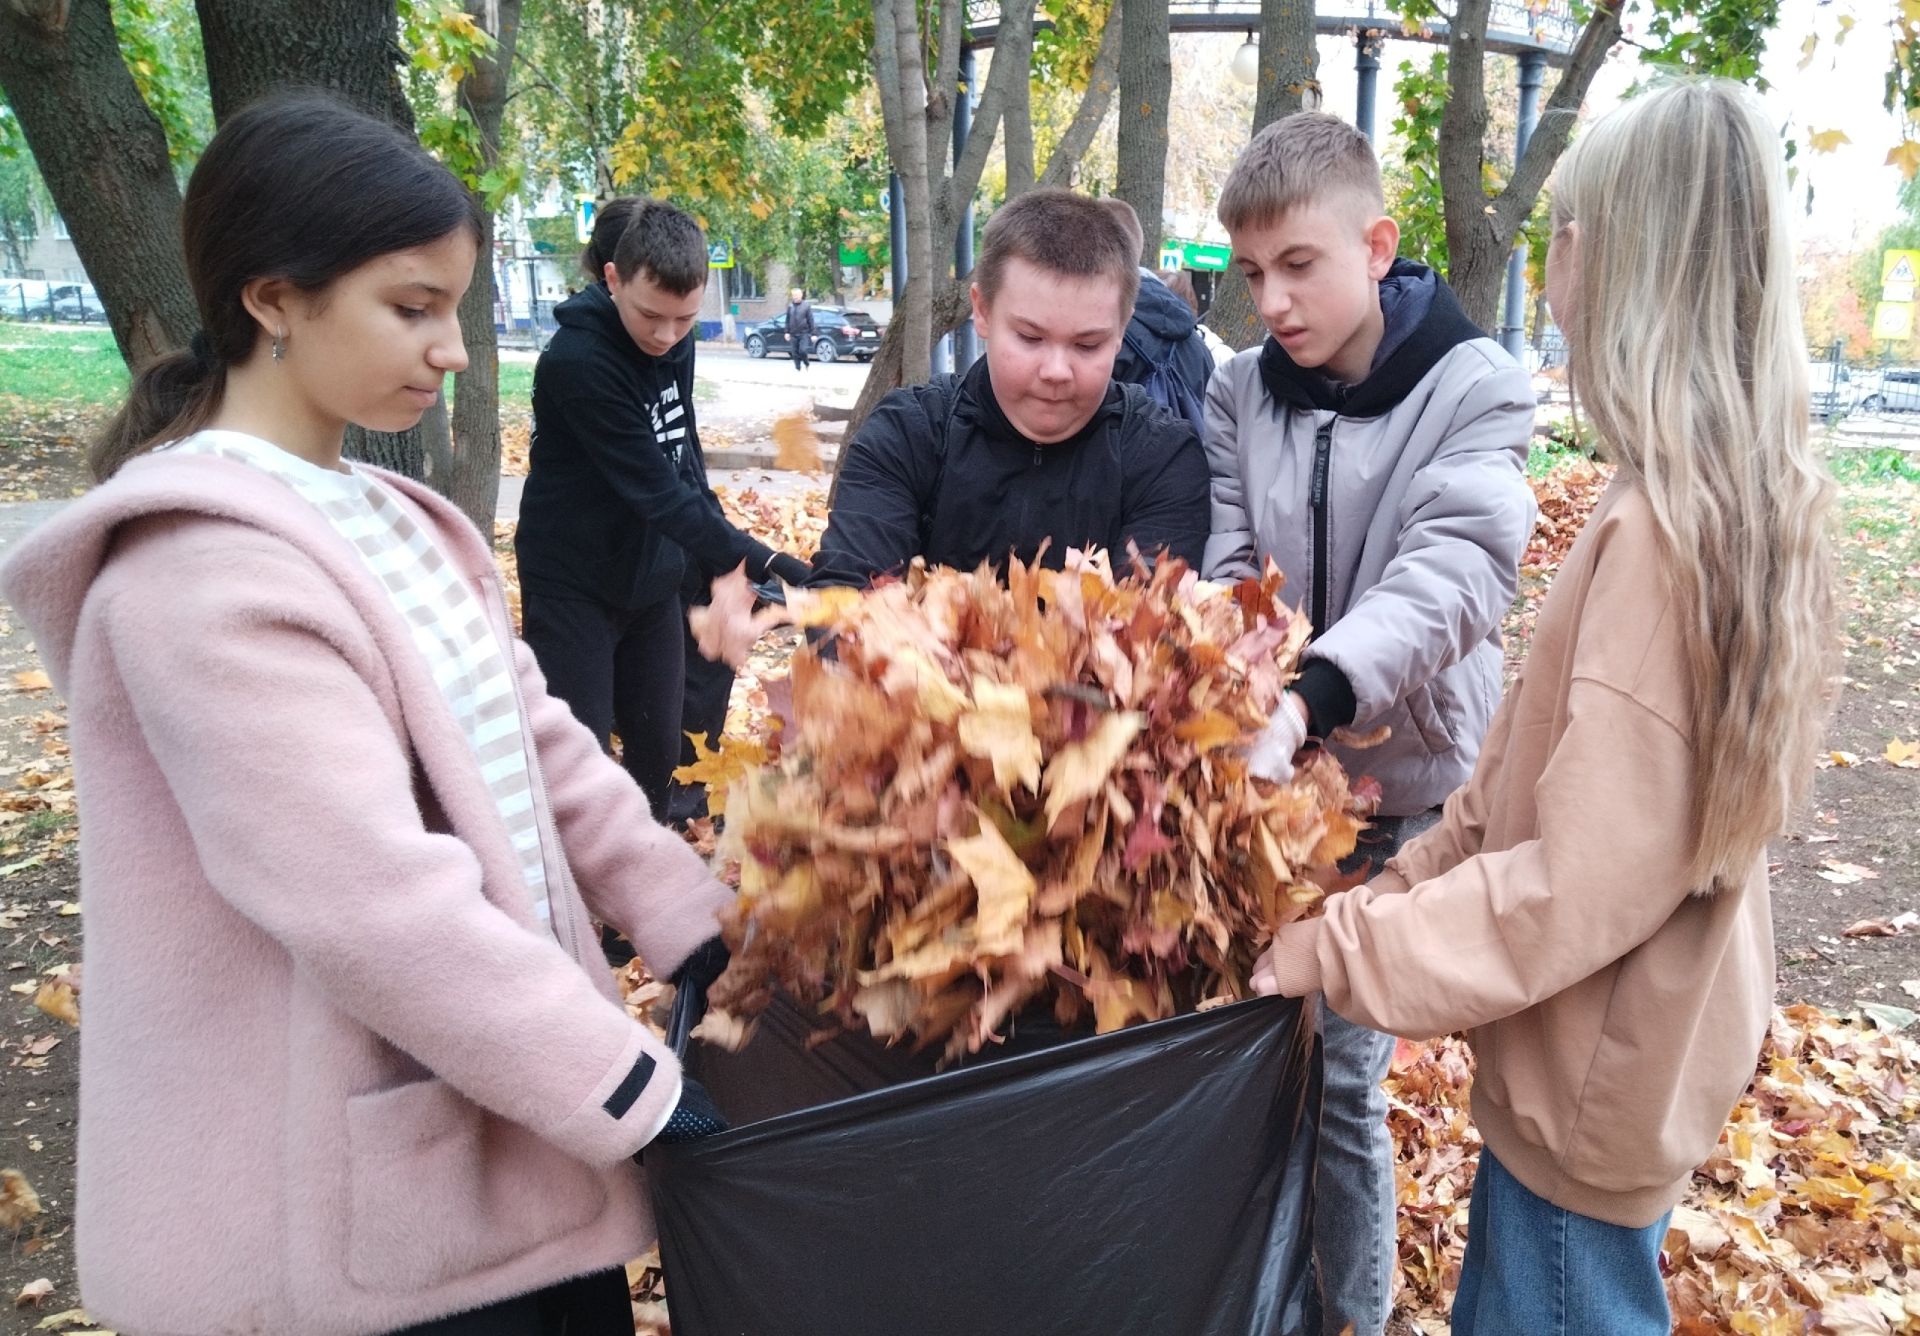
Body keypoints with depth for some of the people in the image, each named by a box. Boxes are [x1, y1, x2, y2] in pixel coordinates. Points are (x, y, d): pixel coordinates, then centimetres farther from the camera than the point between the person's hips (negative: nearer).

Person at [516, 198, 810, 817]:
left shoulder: (674, 340, -3)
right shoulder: (577, 360, -25)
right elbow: (655, 488, -28)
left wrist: (718, 560, 6)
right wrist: (758, 559, -30)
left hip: (653, 580, 6)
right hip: (574, 589, -6)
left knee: (659, 752, 11)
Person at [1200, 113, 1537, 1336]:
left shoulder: (1475, 388, -8)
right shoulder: (1240, 394, 2)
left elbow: (1456, 571, -24)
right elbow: (1223, 574, -5)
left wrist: (1309, 699, -41)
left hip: (1397, 785, -3)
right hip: (1260, 774, 4)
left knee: (1338, 1070, 0)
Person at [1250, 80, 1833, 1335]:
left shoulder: (1664, 526, -27)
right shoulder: (1740, 490, 2)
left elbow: (1577, 886, -26)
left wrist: (1336, 949, -20)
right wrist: (1403, 882, 3)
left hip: (1593, 1083, -8)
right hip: (1616, 1051, 8)